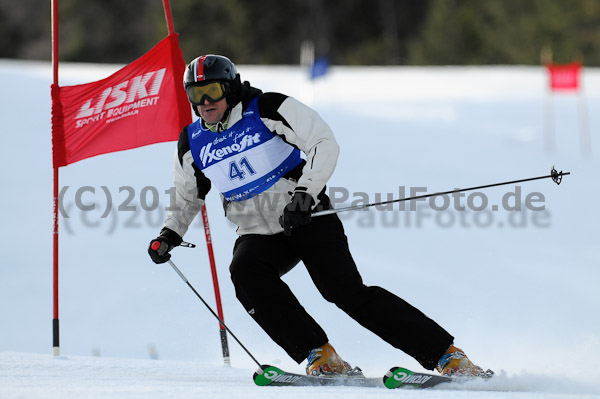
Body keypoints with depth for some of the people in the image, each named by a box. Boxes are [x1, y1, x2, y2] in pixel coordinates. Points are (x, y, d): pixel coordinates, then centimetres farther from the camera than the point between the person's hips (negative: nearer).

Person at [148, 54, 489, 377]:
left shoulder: (267, 109, -9)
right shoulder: (192, 144, 5)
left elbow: (324, 143, -12)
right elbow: (188, 198, 22)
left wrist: (305, 193, -24)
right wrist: (170, 235, 5)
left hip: (307, 218, -4)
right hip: (258, 234, 5)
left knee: (346, 289, -20)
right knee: (245, 272, -29)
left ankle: (448, 356, -18)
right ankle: (320, 357, -26)